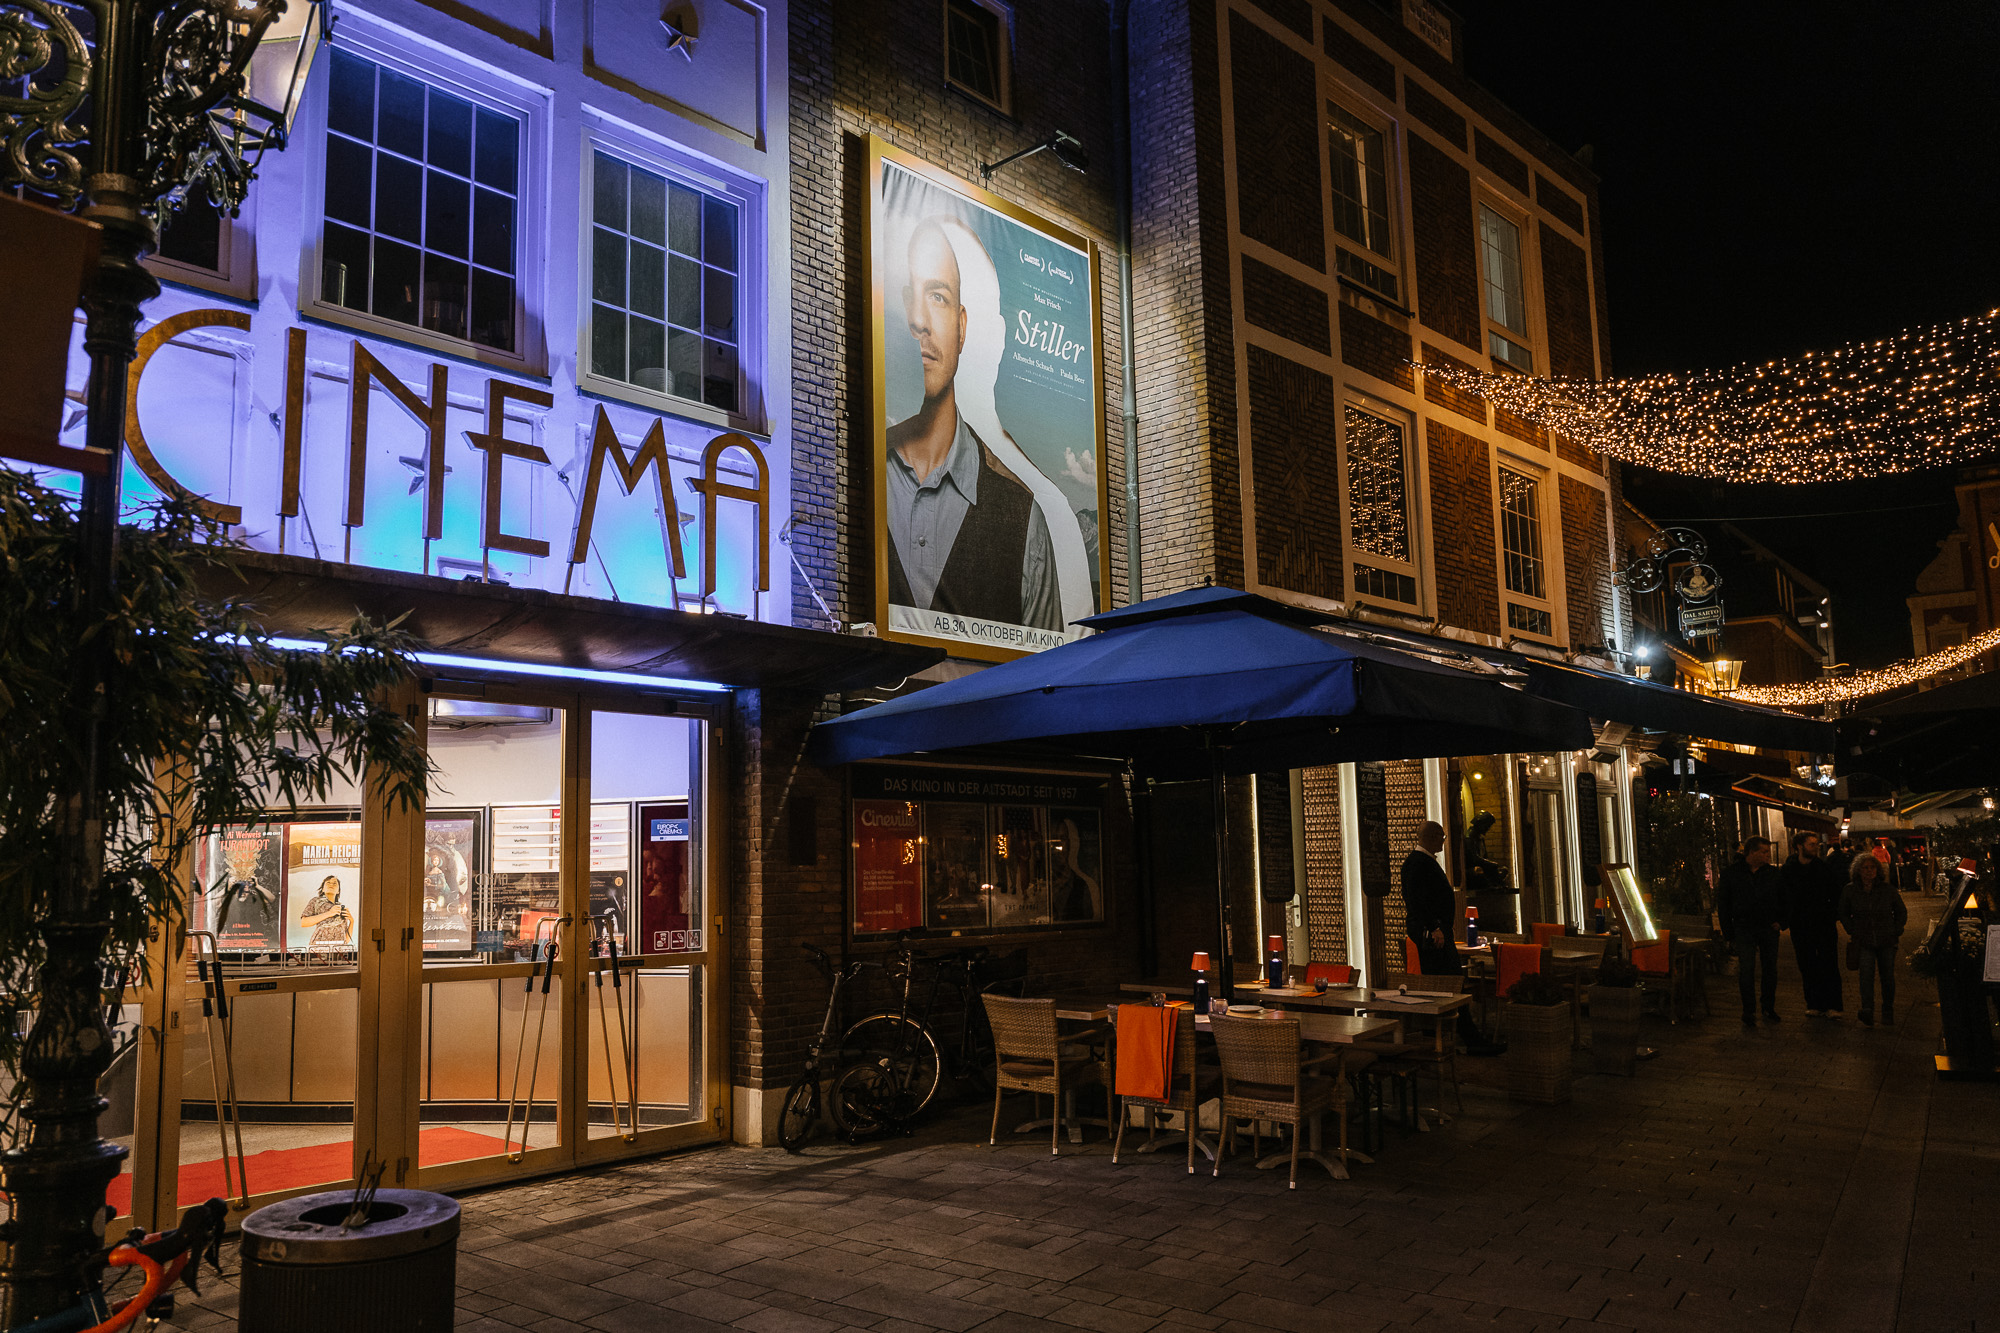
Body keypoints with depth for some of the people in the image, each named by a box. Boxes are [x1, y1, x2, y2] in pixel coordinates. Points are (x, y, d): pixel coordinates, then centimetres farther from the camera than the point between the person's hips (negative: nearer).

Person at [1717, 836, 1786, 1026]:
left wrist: (1781, 921, 2)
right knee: (1746, 969, -8)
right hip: (1744, 929, -2)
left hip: (1769, 928, 3)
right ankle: (1749, 1012, -1)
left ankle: (1769, 1009, 22)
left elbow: (1784, 898, 15)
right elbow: (1722, 902, 3)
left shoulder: (1773, 873, 4)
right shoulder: (1731, 873, -2)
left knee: (1770, 969, 9)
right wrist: (1728, 931, -2)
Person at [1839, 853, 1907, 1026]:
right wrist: (1853, 932, 3)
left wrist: (1896, 932, 4)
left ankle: (1888, 1012, 24)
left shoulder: (1887, 889, -2)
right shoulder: (1850, 890, -1)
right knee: (1866, 973, -18)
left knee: (1888, 976, 6)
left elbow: (1901, 912, 12)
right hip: (1864, 941, -1)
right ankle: (1867, 1010, -26)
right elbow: (1843, 914, 13)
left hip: (1887, 941, 1)